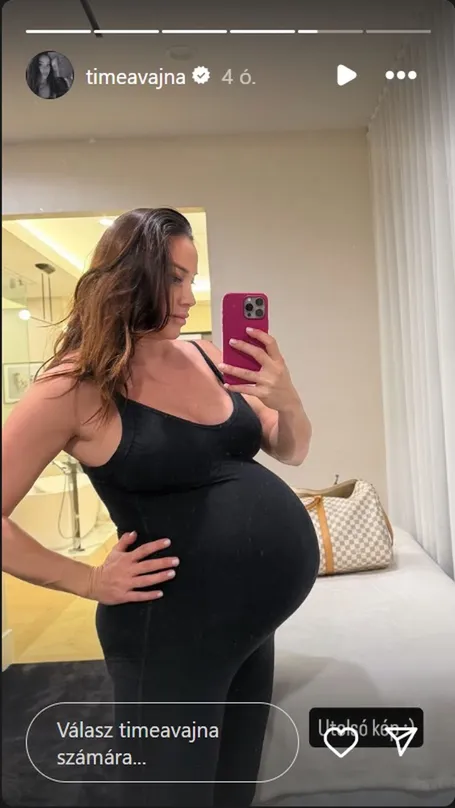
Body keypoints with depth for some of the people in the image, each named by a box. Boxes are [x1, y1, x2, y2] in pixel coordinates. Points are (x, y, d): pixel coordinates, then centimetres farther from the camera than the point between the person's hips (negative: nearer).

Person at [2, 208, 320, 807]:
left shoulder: (205, 357, -1)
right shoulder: (77, 388, -16)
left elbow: (291, 452, 6)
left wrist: (287, 399, -14)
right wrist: (90, 582, -14)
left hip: (256, 615, 6)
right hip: (174, 628, -6)